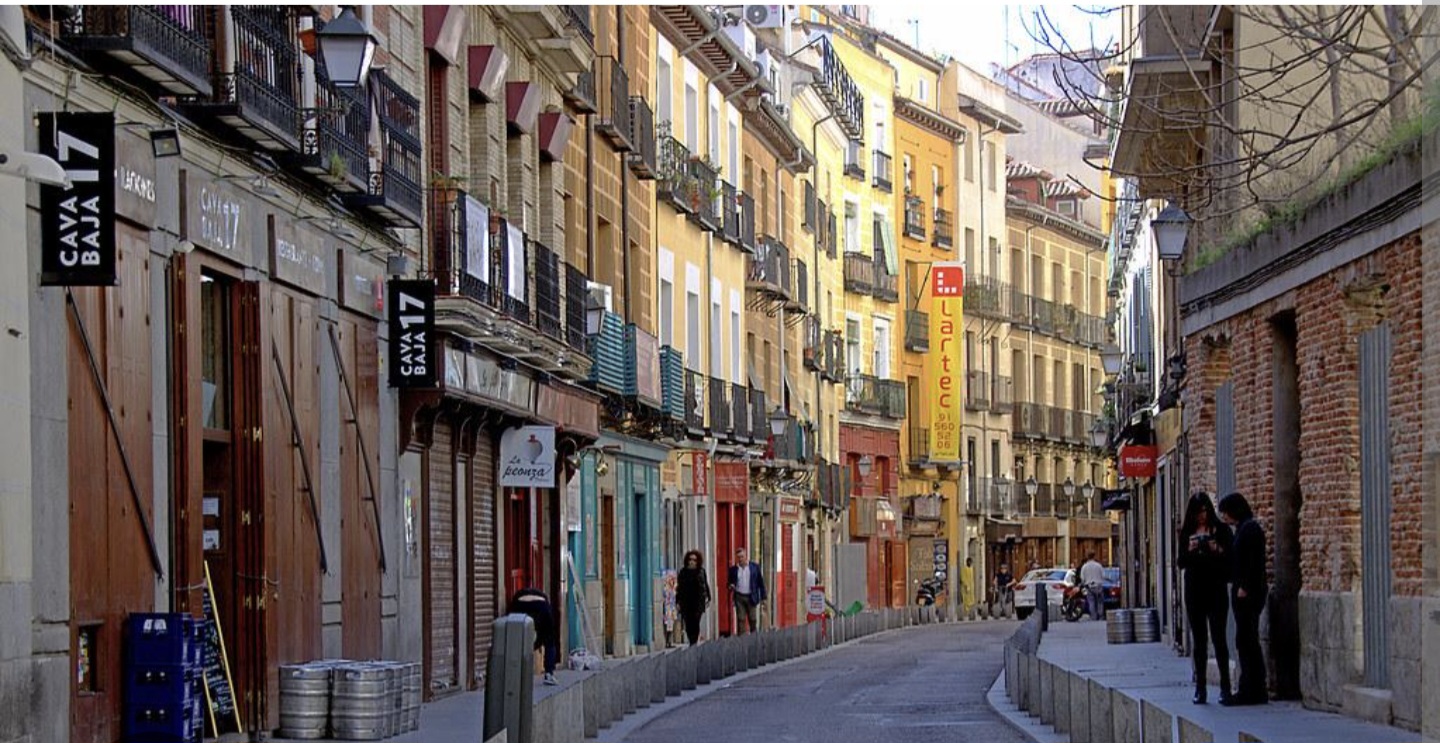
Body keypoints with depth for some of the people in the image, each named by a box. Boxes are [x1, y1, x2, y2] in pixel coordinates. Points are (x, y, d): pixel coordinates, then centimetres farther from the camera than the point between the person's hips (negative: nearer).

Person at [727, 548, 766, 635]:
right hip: (739, 597, 1)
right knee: (741, 619, -2)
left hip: (751, 597, -1)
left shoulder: (755, 567, 1)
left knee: (752, 619, 4)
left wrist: (763, 597, 1)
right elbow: (730, 582, 12)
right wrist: (731, 586, -12)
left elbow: (760, 582, 3)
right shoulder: (733, 569, 4)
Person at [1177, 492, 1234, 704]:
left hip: (1216, 591, -3)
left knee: (1218, 638, -8)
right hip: (1194, 591, 3)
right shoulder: (1187, 533, 10)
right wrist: (1189, 551, -11)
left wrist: (1218, 551, -18)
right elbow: (1180, 563, 8)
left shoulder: (1221, 530, 1)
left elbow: (1231, 558, 1)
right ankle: (1200, 688, 8)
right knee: (1199, 640, 6)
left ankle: (1225, 687, -5)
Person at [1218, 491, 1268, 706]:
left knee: (1246, 641, -9)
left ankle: (1250, 692, -8)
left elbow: (1255, 562, -20)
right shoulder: (1242, 529, 19)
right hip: (1245, 593, 11)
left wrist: (1244, 588, -20)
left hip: (1248, 593, -11)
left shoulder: (1250, 528, -12)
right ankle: (1253, 691, 14)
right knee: (1247, 642, 11)